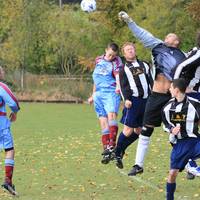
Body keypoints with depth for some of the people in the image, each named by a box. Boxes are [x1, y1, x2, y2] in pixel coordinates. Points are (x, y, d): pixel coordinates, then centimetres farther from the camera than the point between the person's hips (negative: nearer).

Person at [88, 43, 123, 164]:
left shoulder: (116, 62, -1)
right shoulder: (99, 60, 17)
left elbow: (118, 76, -17)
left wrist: (118, 86, -39)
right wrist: (93, 95, 31)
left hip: (111, 93, -5)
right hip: (98, 94, 5)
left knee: (111, 115, -25)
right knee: (103, 121, 1)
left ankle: (112, 144, -30)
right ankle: (106, 151, 2)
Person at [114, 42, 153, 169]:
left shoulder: (144, 65, 19)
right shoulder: (124, 69, 7)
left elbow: (151, 82, 17)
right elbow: (123, 86, -3)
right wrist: (126, 99, -18)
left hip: (146, 100, 5)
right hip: (133, 100, -5)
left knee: (139, 130, 6)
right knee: (128, 130, -12)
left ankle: (122, 149, 22)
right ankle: (118, 154, -1)